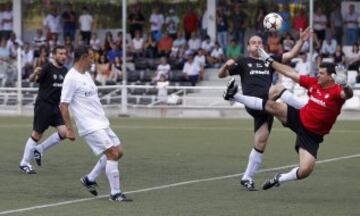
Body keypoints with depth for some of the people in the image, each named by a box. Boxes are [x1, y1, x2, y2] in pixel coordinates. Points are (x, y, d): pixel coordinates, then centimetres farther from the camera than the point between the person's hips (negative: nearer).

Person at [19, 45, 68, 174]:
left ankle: (39, 150, 11)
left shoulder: (64, 71, 9)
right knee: (37, 134, -3)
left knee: (64, 132, -7)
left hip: (56, 107, 6)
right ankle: (24, 163, 10)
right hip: (44, 105, -6)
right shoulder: (47, 68, -11)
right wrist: (34, 74, -44)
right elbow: (32, 79, -23)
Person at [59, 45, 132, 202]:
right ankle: (115, 194, -6)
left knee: (118, 152, 9)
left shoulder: (86, 75, 15)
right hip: (90, 126, -9)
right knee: (112, 154, -13)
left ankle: (90, 179, 20)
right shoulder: (71, 78, -13)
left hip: (102, 123, 9)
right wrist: (69, 129, -17)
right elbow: (63, 105, -14)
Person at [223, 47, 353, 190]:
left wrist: (344, 85, -68)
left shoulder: (337, 91, -20)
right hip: (298, 118, 4)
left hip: (311, 135, -4)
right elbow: (291, 73, 7)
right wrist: (269, 61, 12)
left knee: (305, 171, -18)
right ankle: (234, 96, -6)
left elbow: (348, 94, -45)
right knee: (272, 106, -16)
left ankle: (280, 179, 11)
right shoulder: (314, 83, -3)